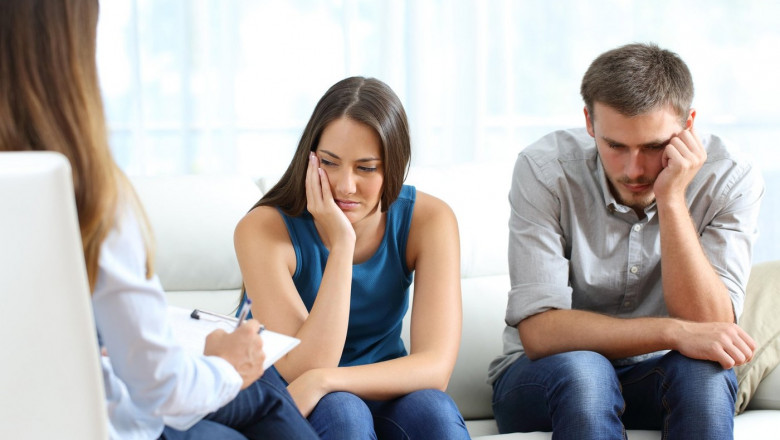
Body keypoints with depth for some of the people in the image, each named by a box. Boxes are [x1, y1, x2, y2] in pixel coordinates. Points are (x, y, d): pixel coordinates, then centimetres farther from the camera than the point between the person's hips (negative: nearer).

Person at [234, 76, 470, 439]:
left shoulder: (428, 220, -13)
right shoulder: (263, 229, -18)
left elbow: (436, 367, -22)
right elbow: (304, 369, -26)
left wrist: (322, 380, -36)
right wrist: (342, 243, -30)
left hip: (383, 396, 2)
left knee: (432, 409, -32)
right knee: (341, 411, -35)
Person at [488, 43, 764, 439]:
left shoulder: (731, 179, -12)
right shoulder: (544, 169, -17)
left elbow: (708, 325, -21)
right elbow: (538, 332, -24)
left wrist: (671, 199, -29)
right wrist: (672, 332, -34)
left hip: (662, 380, 2)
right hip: (545, 379, -2)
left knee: (703, 368, -32)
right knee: (581, 370, -36)